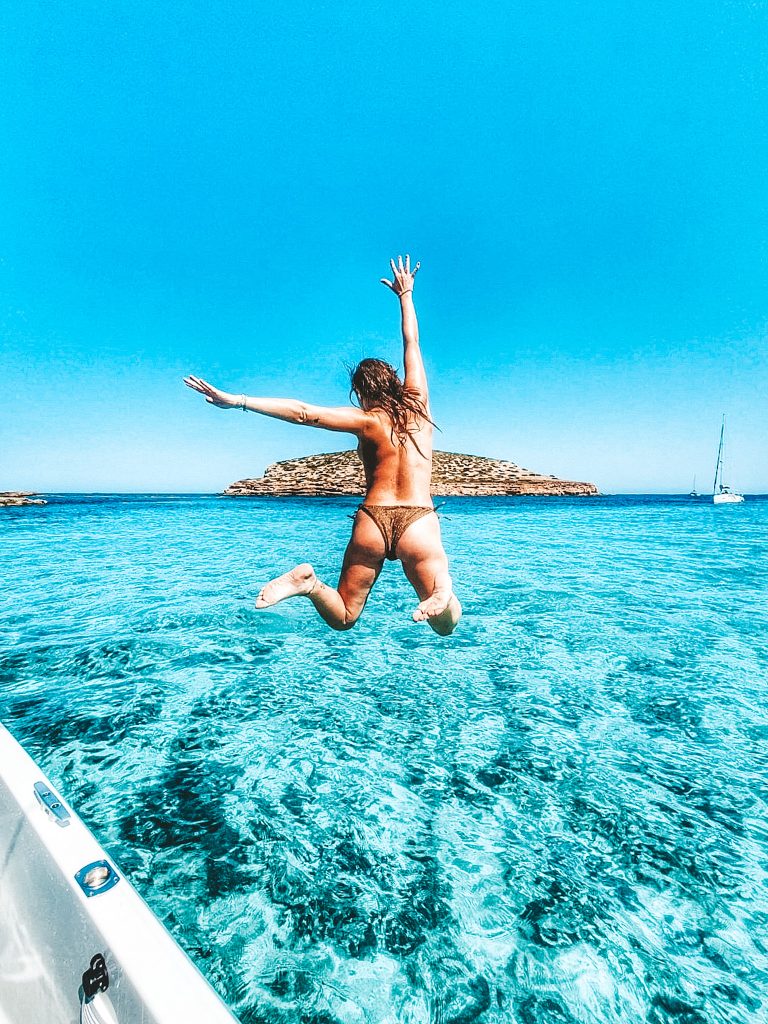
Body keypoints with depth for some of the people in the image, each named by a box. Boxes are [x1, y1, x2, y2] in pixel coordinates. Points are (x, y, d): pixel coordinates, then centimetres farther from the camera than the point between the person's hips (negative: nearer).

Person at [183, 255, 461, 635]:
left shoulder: (365, 420, 2)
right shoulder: (418, 403, 9)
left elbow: (303, 412, -8)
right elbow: (412, 341, 21)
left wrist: (238, 401, -9)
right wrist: (405, 295, 35)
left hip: (372, 520, 0)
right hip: (419, 523, 1)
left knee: (343, 618, 15)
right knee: (446, 625, 8)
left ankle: (309, 583, -17)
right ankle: (442, 593, -27)